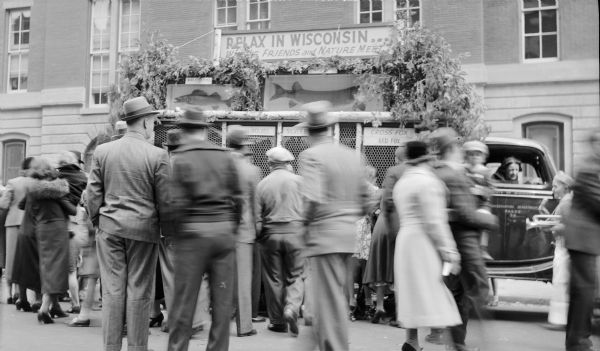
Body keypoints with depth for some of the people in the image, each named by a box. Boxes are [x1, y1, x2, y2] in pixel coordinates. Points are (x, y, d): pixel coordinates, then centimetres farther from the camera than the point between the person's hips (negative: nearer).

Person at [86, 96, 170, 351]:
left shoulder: (102, 151, 2)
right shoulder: (157, 155, -8)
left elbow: (93, 194, 5)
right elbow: (164, 200, -5)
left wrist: (97, 222, 17)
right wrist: (167, 231, 7)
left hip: (110, 227, 3)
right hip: (144, 228, -3)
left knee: (112, 289, 8)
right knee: (139, 291, 5)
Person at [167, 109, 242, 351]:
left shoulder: (178, 159, -4)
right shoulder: (226, 156, 5)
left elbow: (176, 203, -10)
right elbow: (237, 198, 3)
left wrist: (173, 234, 2)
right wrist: (232, 227, 14)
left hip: (192, 232, -3)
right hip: (224, 230, 3)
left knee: (184, 299, 5)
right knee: (222, 299, 8)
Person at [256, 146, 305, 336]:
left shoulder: (262, 184, 0)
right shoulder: (298, 180, -2)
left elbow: (258, 215, 0)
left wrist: (259, 235, 11)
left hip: (271, 233, 1)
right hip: (295, 231, -1)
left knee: (274, 278, 11)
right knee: (295, 275, 10)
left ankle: (278, 321, 17)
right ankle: (292, 307, -13)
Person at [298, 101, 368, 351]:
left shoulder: (311, 155, -11)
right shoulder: (352, 155, 10)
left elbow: (314, 198, -23)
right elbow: (364, 198, 12)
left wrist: (306, 221, -6)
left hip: (324, 235, -7)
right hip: (349, 235, 8)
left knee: (329, 298, -1)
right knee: (337, 294, 18)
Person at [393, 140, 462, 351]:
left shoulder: (401, 183, 15)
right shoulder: (428, 182, -11)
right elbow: (434, 221, -16)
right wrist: (449, 252, -15)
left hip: (404, 240, 8)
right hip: (424, 242, -8)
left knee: (413, 293, 10)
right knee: (433, 295, -8)